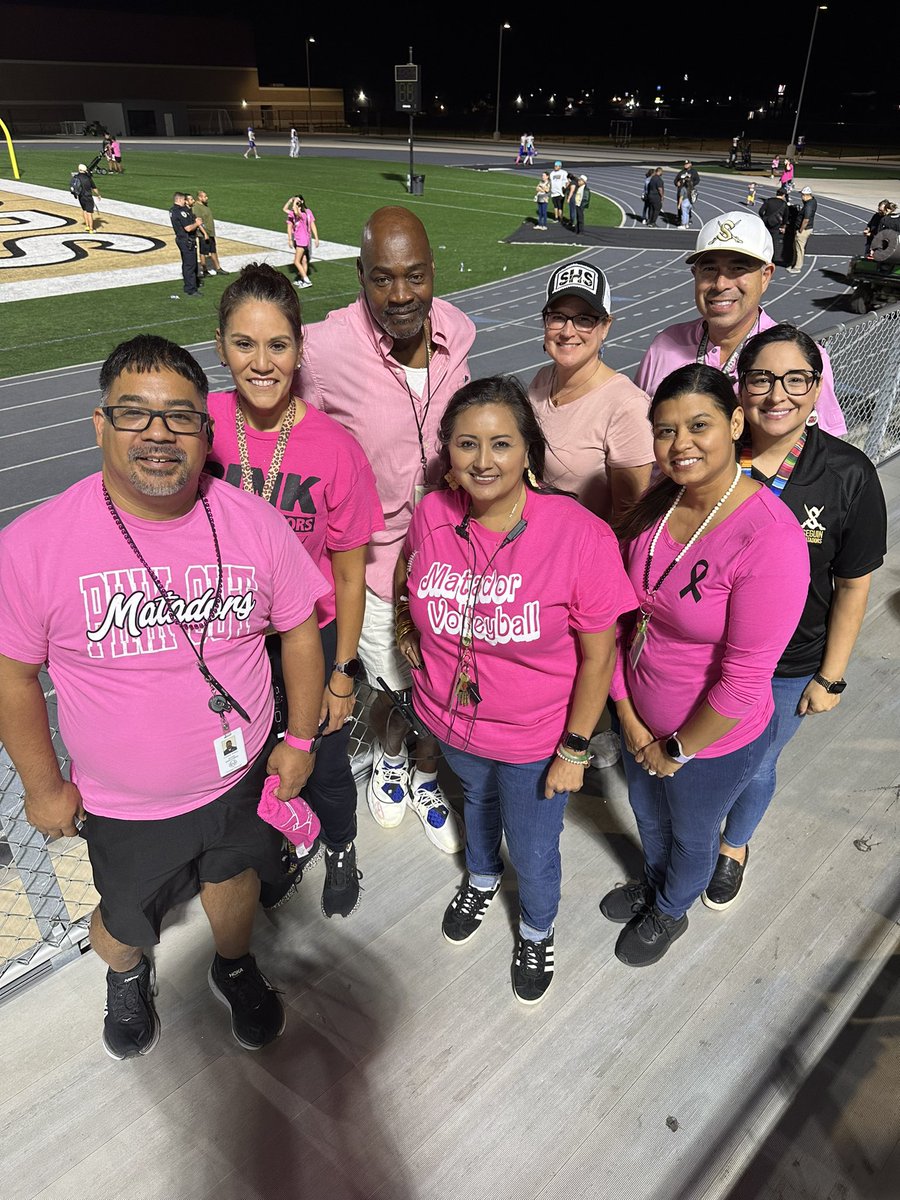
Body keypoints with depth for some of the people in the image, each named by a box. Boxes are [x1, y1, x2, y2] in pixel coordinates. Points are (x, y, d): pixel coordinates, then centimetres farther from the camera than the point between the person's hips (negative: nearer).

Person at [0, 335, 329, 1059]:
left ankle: (235, 968, 60)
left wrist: (300, 738, 0)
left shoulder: (254, 523, -16)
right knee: (124, 923, 23)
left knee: (234, 877, 27)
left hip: (240, 776, 1)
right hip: (121, 802, -1)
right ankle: (126, 976, 61)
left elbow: (299, 628, -3)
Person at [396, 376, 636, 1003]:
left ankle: (537, 931, 53)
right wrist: (408, 624, 0)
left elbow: (599, 654, -18)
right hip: (451, 721, 4)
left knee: (534, 852, 18)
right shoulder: (431, 517, -16)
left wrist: (574, 750, -13)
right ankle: (482, 876, 67)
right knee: (478, 798, 33)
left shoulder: (580, 536, -28)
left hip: (536, 739, -3)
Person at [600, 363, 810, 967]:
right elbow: (620, 617, -4)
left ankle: (671, 911, 57)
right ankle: (654, 881, 64)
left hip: (713, 740, -5)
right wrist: (628, 718, -6)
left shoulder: (770, 537, -31)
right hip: (640, 718, 6)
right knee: (647, 813, 32)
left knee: (691, 836, 25)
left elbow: (744, 679, -26)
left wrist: (678, 748, -15)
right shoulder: (658, 502, -10)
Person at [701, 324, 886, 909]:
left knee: (754, 768, 20)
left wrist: (830, 677, -5)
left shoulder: (849, 475, -18)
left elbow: (853, 585, -8)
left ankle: (735, 845, 53)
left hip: (790, 667, -1)